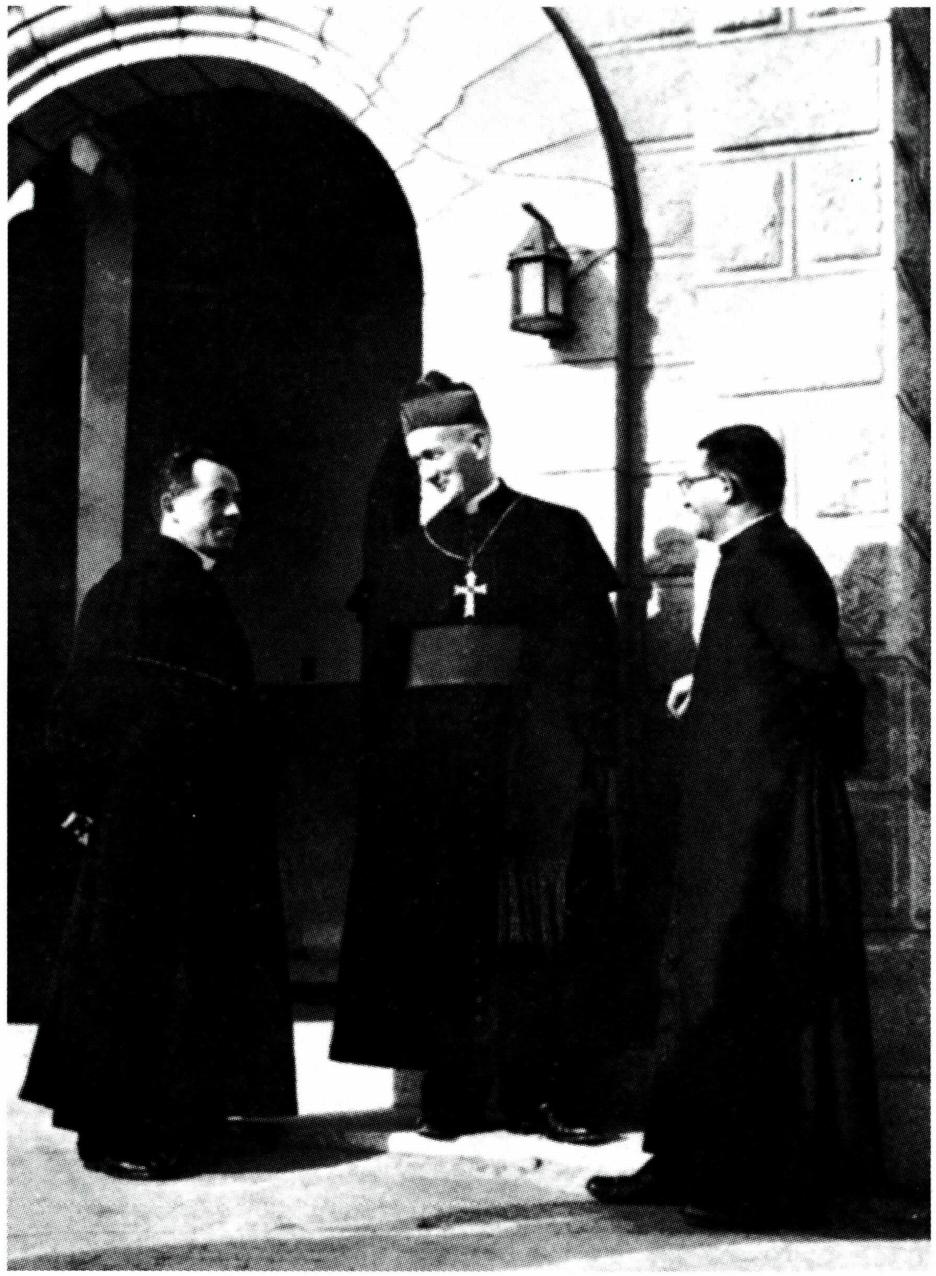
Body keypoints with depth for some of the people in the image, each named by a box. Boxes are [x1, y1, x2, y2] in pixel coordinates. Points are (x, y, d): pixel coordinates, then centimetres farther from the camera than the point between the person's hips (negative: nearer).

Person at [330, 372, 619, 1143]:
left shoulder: (557, 534, 4)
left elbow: (593, 656, -1)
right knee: (439, 935, 2)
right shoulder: (400, 557, 12)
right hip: (428, 774, 3)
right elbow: (379, 675, 10)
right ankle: (456, 1094, 9)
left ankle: (545, 1091, 6)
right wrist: (382, 772, 1)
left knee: (541, 930, -1)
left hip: (535, 767, -2)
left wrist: (590, 761, -8)